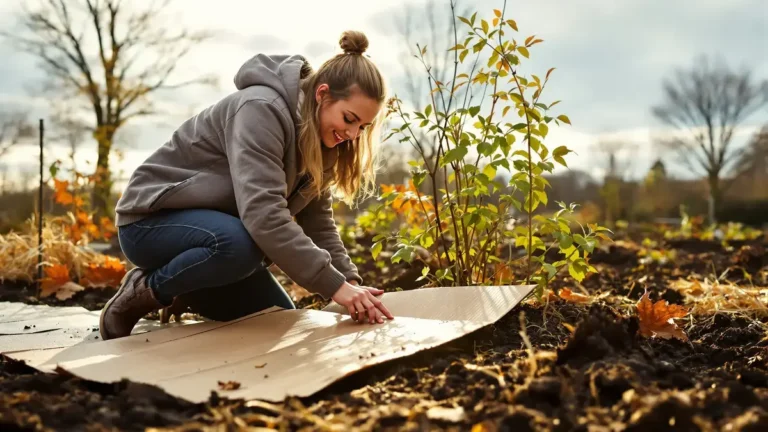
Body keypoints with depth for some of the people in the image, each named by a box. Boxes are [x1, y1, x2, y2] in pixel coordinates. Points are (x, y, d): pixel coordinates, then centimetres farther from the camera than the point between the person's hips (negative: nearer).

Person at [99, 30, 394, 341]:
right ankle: (147, 291, -11)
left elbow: (318, 223, -2)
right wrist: (335, 285, -38)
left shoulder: (317, 138, 0)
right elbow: (263, 213, -38)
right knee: (241, 244, -38)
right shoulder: (263, 109, -27)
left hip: (220, 227, 8)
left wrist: (351, 282, -16)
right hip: (151, 218, -8)